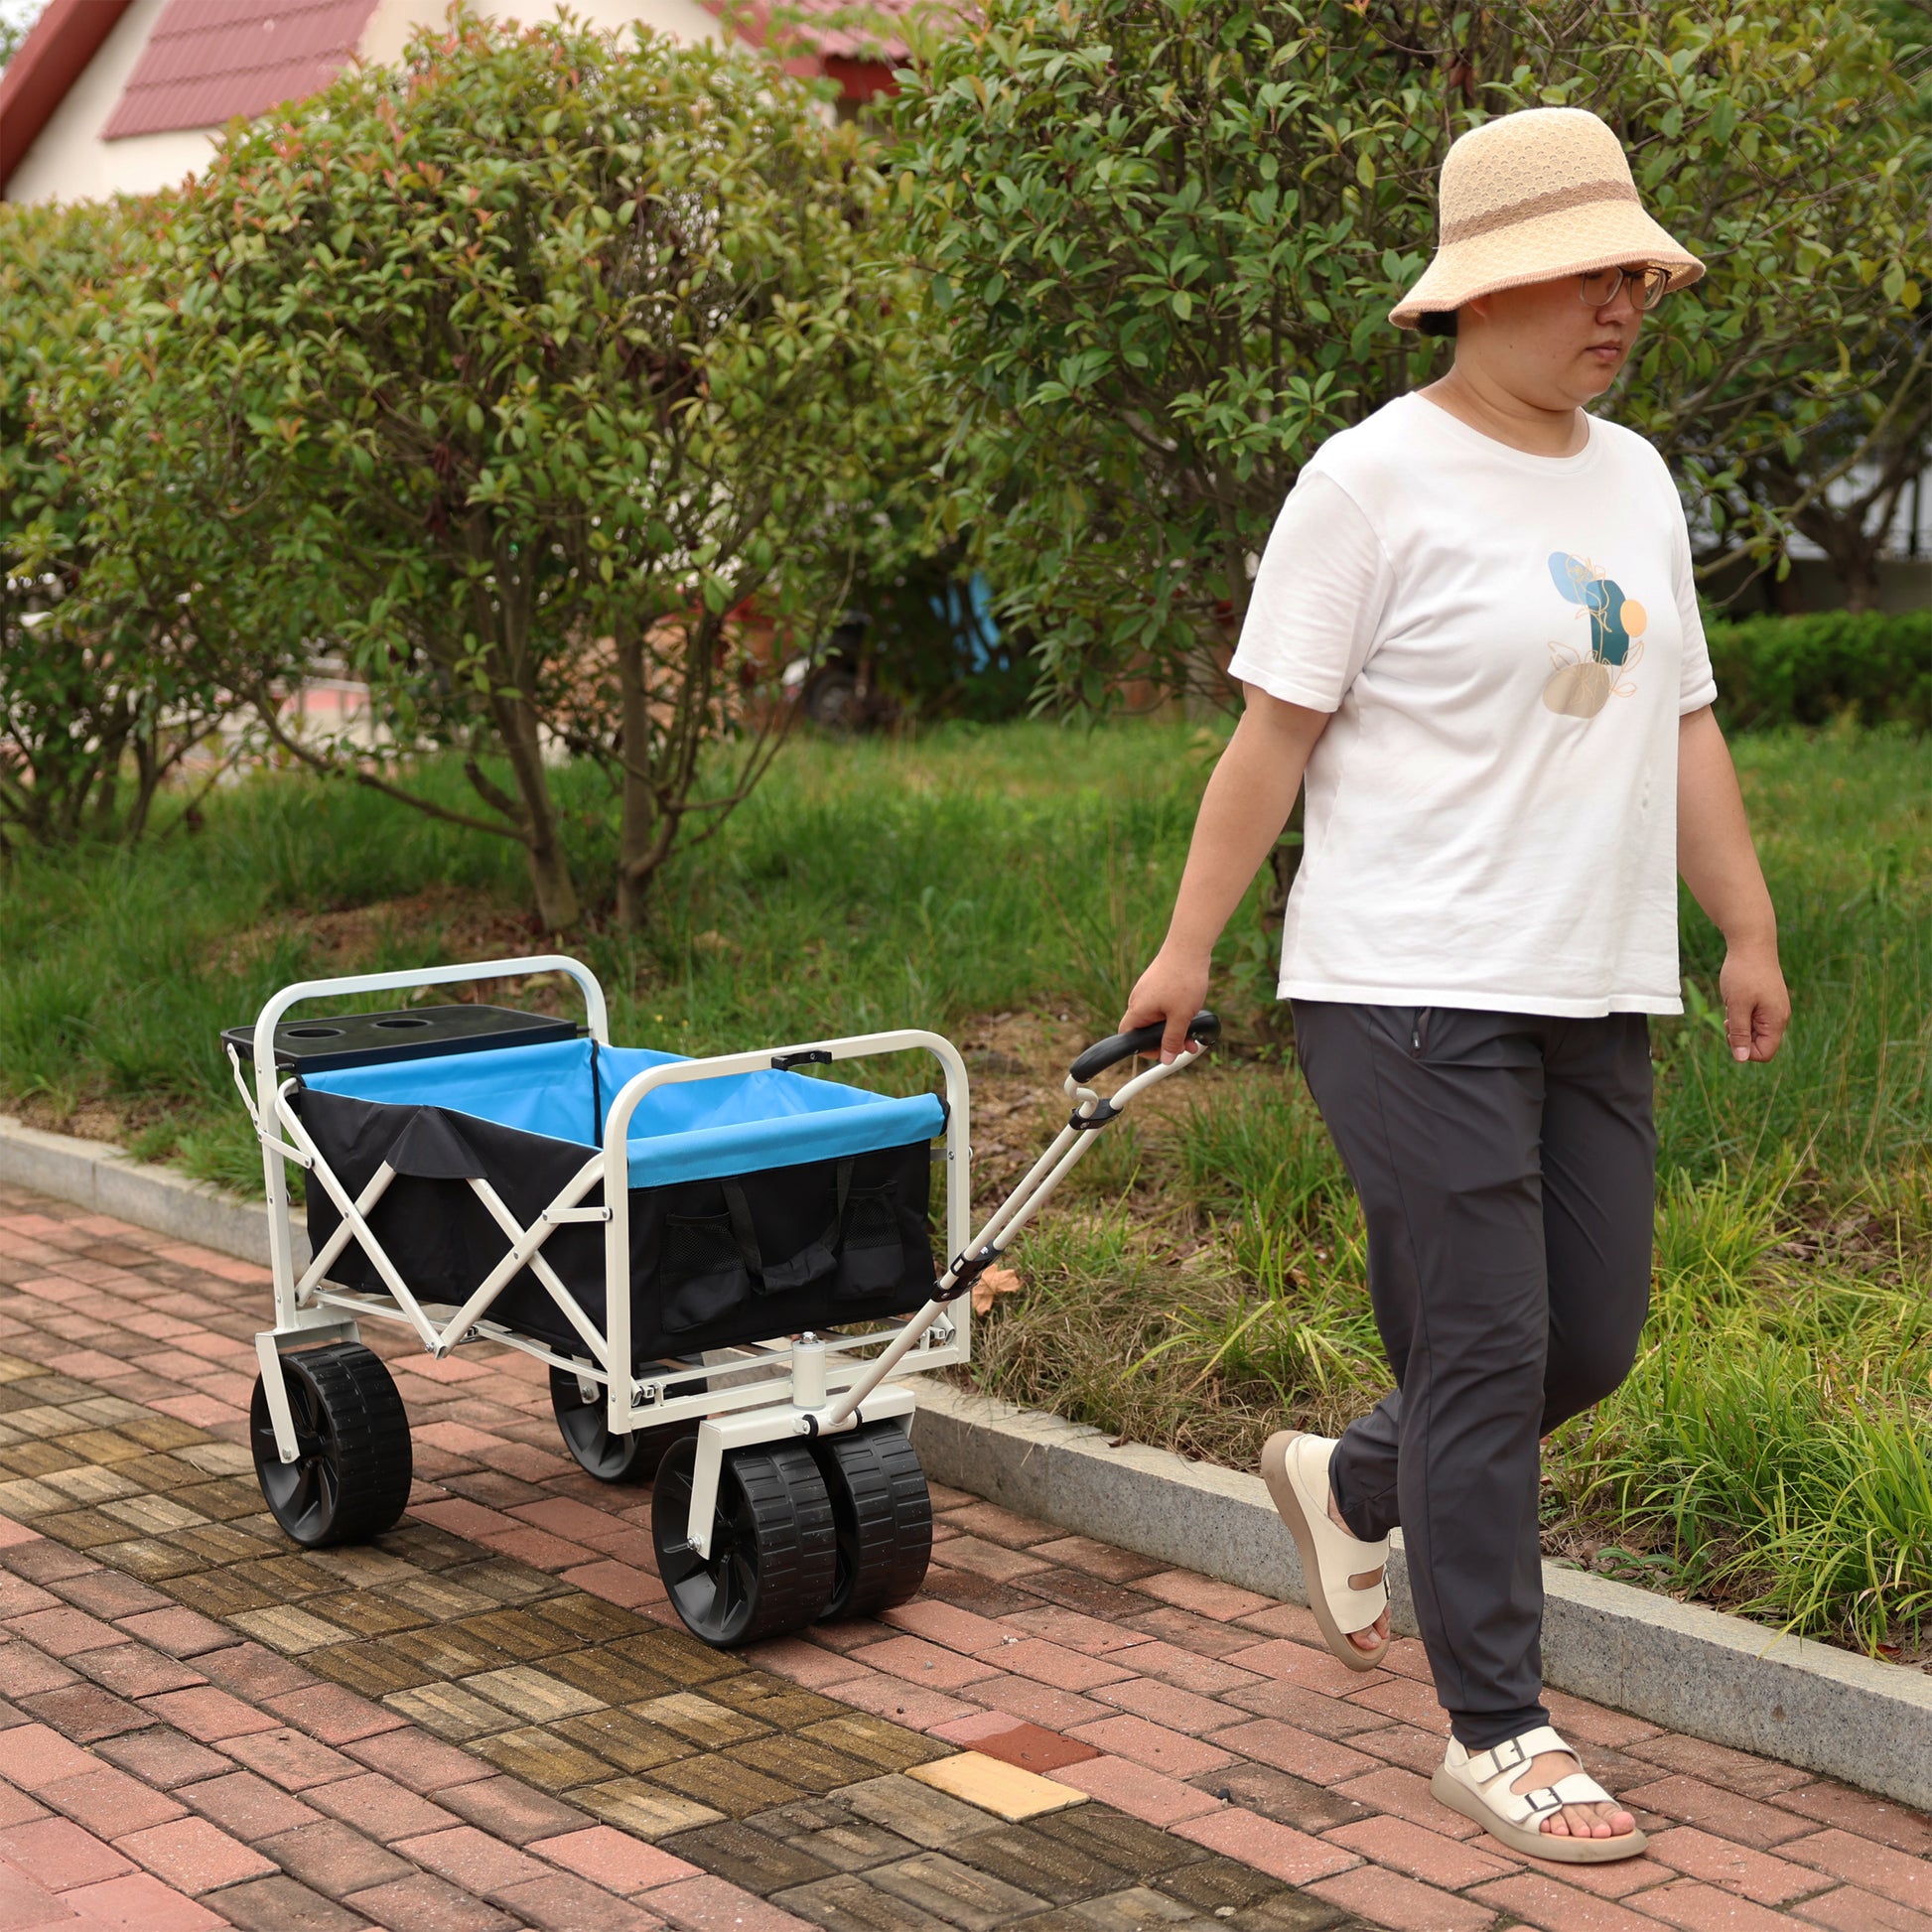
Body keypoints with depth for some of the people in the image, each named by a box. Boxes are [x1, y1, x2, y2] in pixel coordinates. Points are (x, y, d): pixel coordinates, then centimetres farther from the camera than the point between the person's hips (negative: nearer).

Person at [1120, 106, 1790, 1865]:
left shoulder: (1634, 479, 13)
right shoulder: (1376, 482, -8)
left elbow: (1683, 726, 17)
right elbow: (1277, 734, -7)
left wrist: (1751, 933, 16)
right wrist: (1188, 948, -6)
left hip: (1593, 997, 7)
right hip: (1413, 995, -7)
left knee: (1592, 1344, 11)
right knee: (1488, 1357, -4)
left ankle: (1345, 1486, 37)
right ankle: (1496, 1735, 10)